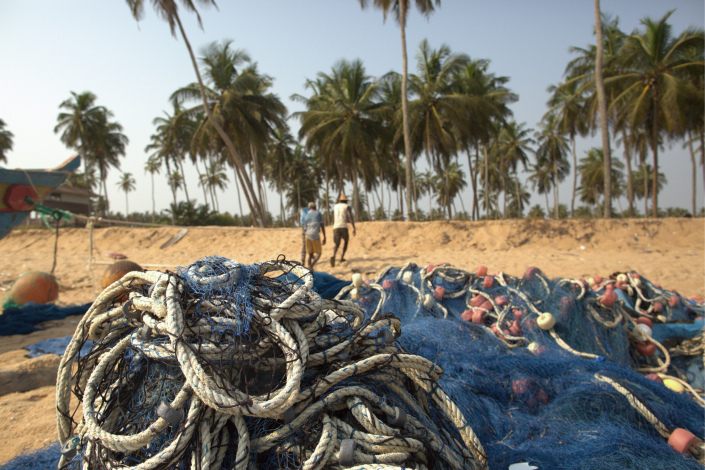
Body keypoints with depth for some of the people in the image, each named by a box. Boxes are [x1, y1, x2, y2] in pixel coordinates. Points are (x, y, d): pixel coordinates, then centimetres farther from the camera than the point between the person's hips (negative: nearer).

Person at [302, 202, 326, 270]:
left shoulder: (305, 217, 14)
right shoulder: (318, 213, 5)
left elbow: (306, 228, 16)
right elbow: (322, 226, 2)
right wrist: (324, 237, 4)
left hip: (308, 236, 4)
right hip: (316, 236, -4)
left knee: (310, 254, 10)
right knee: (318, 253, 3)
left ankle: (310, 268, 3)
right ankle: (311, 266, -20)